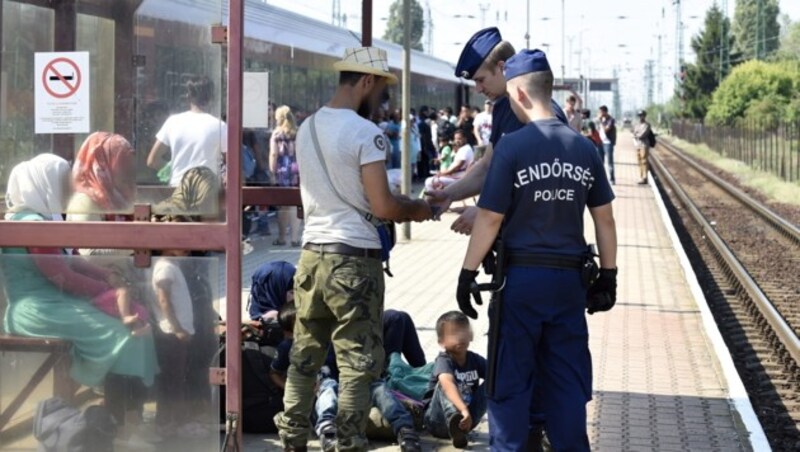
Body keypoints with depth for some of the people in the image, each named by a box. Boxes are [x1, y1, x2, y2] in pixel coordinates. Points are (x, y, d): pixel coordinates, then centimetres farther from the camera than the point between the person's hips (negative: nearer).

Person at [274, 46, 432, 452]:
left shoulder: (307, 128, 10)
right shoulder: (365, 133, -13)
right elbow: (382, 207, -17)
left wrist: (399, 205, 18)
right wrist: (414, 209, 3)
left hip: (312, 252, 7)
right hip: (354, 258, -7)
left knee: (304, 358, 13)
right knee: (357, 365, 0)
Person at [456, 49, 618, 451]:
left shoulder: (512, 146, -11)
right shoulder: (584, 148, 3)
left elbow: (489, 220, -10)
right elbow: (604, 219, 7)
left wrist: (467, 274, -2)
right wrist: (608, 275, 15)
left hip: (520, 278, -4)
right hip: (569, 280, 4)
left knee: (510, 383, 6)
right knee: (567, 382, 12)